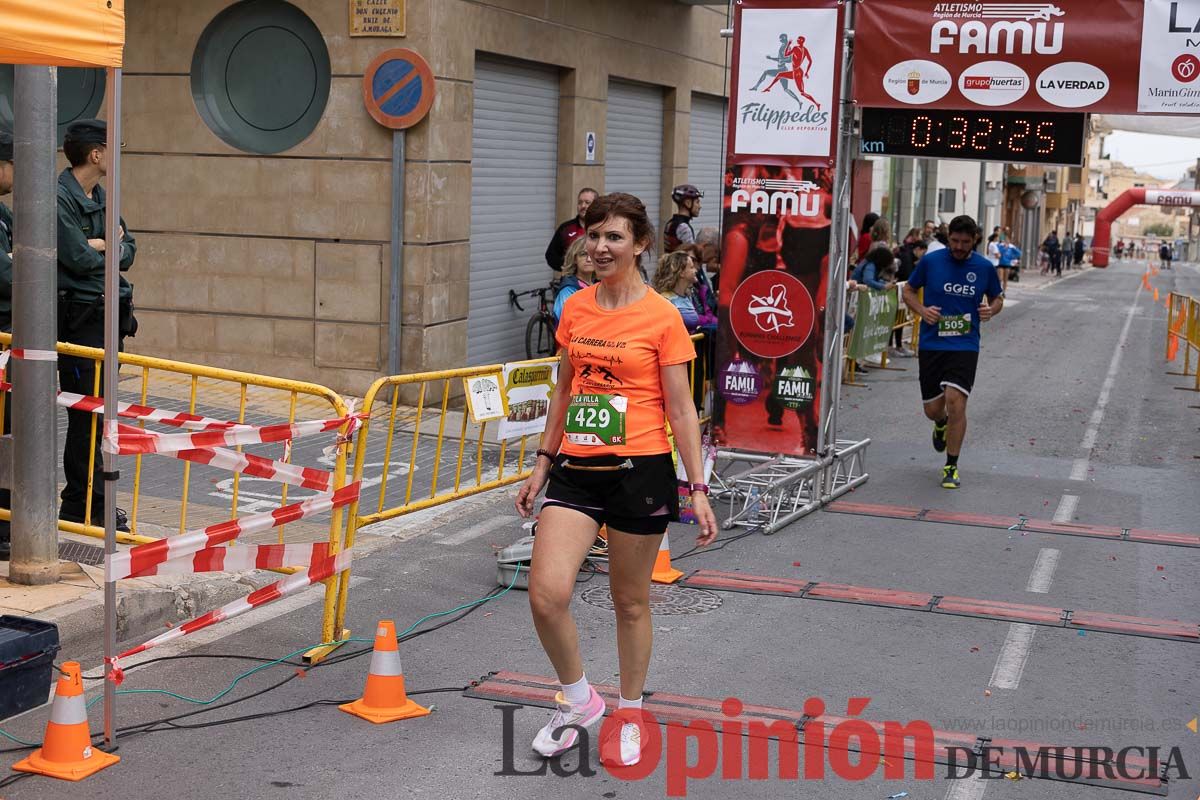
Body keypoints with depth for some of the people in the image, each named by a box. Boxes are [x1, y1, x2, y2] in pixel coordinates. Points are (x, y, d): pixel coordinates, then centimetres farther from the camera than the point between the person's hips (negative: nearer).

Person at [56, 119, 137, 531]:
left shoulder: (100, 197, 16)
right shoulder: (59, 198, -13)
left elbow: (129, 251, 13)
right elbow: (79, 259, -19)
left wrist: (102, 247, -7)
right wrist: (111, 247, 0)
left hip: (109, 313, 9)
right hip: (80, 316, -9)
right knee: (87, 413, -5)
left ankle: (85, 503, 18)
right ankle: (86, 507, 2)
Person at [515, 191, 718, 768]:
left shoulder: (662, 316, -6)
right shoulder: (575, 308, 8)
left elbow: (680, 407, -5)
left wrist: (697, 488, -8)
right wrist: (543, 464, 17)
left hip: (640, 471, -4)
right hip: (577, 469, 4)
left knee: (630, 602, 8)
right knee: (547, 594, -11)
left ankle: (629, 716, 30)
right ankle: (578, 700, 15)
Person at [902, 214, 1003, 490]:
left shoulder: (984, 267, 0)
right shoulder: (930, 261, -2)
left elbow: (997, 297, 15)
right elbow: (908, 290, 10)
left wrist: (991, 310, -8)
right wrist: (922, 310, -10)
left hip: (965, 345, -1)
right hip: (931, 344, 1)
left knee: (955, 401, -17)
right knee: (932, 409, 6)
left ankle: (951, 467, -2)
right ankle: (942, 425, 47)